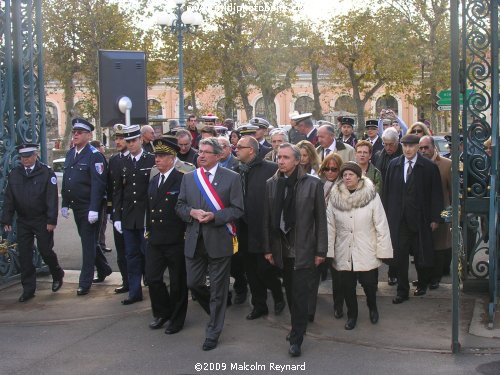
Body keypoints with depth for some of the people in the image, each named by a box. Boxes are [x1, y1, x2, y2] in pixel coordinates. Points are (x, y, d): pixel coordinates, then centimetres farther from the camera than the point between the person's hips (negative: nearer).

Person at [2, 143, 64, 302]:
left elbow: (52, 198, -10)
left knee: (45, 251, 1)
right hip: (23, 222, 4)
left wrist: (51, 220, -15)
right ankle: (28, 289, 12)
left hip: (42, 221, -4)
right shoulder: (14, 174, 5)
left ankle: (57, 275, 29)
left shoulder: (46, 172, -6)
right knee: (24, 255, 3)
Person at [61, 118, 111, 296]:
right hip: (76, 207, 8)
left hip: (89, 208, -8)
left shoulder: (94, 155, -13)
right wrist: (65, 204, 13)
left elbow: (98, 184, -19)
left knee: (88, 243, -2)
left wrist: (94, 209, -23)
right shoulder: (70, 154, 11)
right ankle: (103, 269, 36)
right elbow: (65, 180, 15)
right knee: (87, 240, 18)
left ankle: (85, 283, 5)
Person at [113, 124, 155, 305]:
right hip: (128, 218, 4)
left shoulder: (152, 160, -4)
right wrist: (117, 216, 5)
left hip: (147, 216, -4)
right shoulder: (122, 163, 9)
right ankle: (134, 292, 17)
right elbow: (118, 191, 10)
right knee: (132, 255, 9)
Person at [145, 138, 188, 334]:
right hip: (155, 240, 6)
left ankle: (177, 318, 21)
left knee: (177, 282, 6)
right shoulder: (153, 181, 13)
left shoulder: (182, 180, -11)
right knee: (152, 278, 7)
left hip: (175, 241, -6)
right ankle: (162, 313, 28)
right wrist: (148, 230, 15)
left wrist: (186, 234, -12)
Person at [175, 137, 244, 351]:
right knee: (193, 283, 10)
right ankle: (216, 310, 38)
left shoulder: (232, 178, -4)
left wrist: (214, 216, -19)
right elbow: (180, 206, 10)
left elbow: (237, 209, -6)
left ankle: (213, 332, 18)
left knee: (218, 289, 5)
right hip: (194, 241, 4)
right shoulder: (188, 178, 8)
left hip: (219, 241, -4)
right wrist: (192, 212, -11)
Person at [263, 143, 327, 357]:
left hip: (303, 250, -3)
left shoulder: (313, 184, -6)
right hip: (282, 249, 3)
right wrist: (268, 248, 5)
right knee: (290, 292, 13)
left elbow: (321, 219, -4)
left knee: (300, 294, -3)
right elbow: (267, 218, 6)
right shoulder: (271, 184, 3)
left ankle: (296, 338, 8)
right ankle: (297, 327, 31)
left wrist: (321, 251, -5)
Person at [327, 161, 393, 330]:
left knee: (369, 284, 1)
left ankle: (372, 307, 34)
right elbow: (330, 227, 2)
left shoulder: (372, 196, -7)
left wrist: (383, 251, -8)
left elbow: (381, 226, -6)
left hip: (366, 253, -2)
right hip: (344, 254, 2)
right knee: (347, 286, 8)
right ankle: (352, 315, 32)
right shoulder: (335, 198, -1)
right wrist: (329, 252, 0)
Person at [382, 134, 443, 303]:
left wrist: (434, 218, -4)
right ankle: (402, 291, 12)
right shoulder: (393, 164, 5)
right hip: (398, 219, 2)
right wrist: (387, 214, 5)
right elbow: (386, 191, 9)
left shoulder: (429, 167, -3)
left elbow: (436, 194, -2)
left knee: (421, 255, 9)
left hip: (420, 219, -2)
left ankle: (422, 284, 33)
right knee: (400, 256, 2)